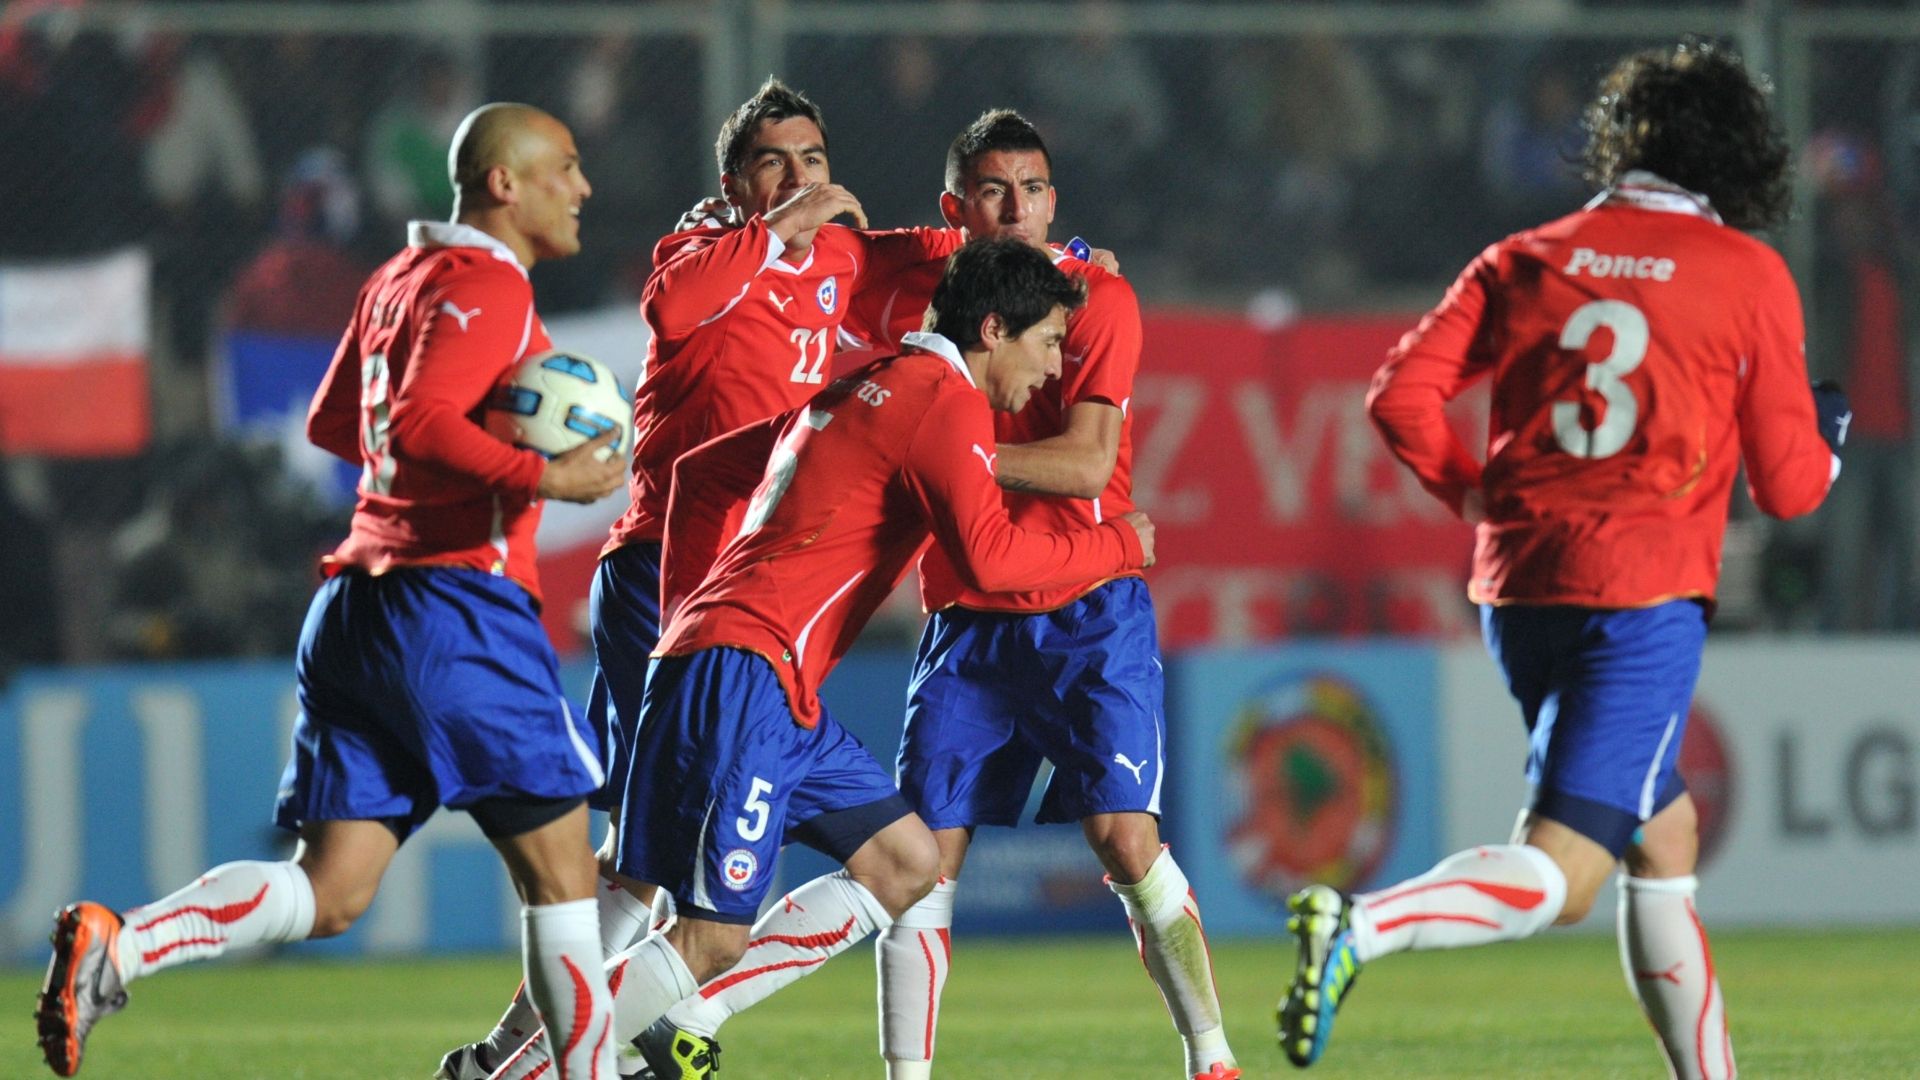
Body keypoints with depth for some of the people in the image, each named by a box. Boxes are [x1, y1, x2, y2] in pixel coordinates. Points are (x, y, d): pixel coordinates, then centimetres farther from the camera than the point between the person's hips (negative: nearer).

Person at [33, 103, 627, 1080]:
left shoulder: (398, 282, 20)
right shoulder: (487, 286, -8)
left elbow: (331, 426, 31)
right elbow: (418, 419, -22)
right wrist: (539, 476, -22)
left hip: (359, 599, 8)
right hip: (456, 598, -8)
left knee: (328, 893, 2)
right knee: (558, 866, 1)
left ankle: (117, 944, -16)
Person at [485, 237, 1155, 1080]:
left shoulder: (867, 388, 22)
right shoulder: (948, 402, -7)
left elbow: (701, 470, 28)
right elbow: (990, 559, -20)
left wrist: (687, 614, 25)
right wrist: (1117, 545, -4)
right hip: (748, 676, -10)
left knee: (905, 863, 12)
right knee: (712, 938, -12)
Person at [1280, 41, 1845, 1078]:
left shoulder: (1528, 259, 9)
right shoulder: (1750, 276, 0)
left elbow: (1400, 395, 0)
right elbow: (1787, 486, 2)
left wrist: (1479, 499, 16)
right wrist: (1827, 441, 25)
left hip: (1517, 591, 6)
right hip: (1643, 598, -6)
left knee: (1665, 839, 20)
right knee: (1559, 880, -11)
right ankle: (1361, 925, -36)